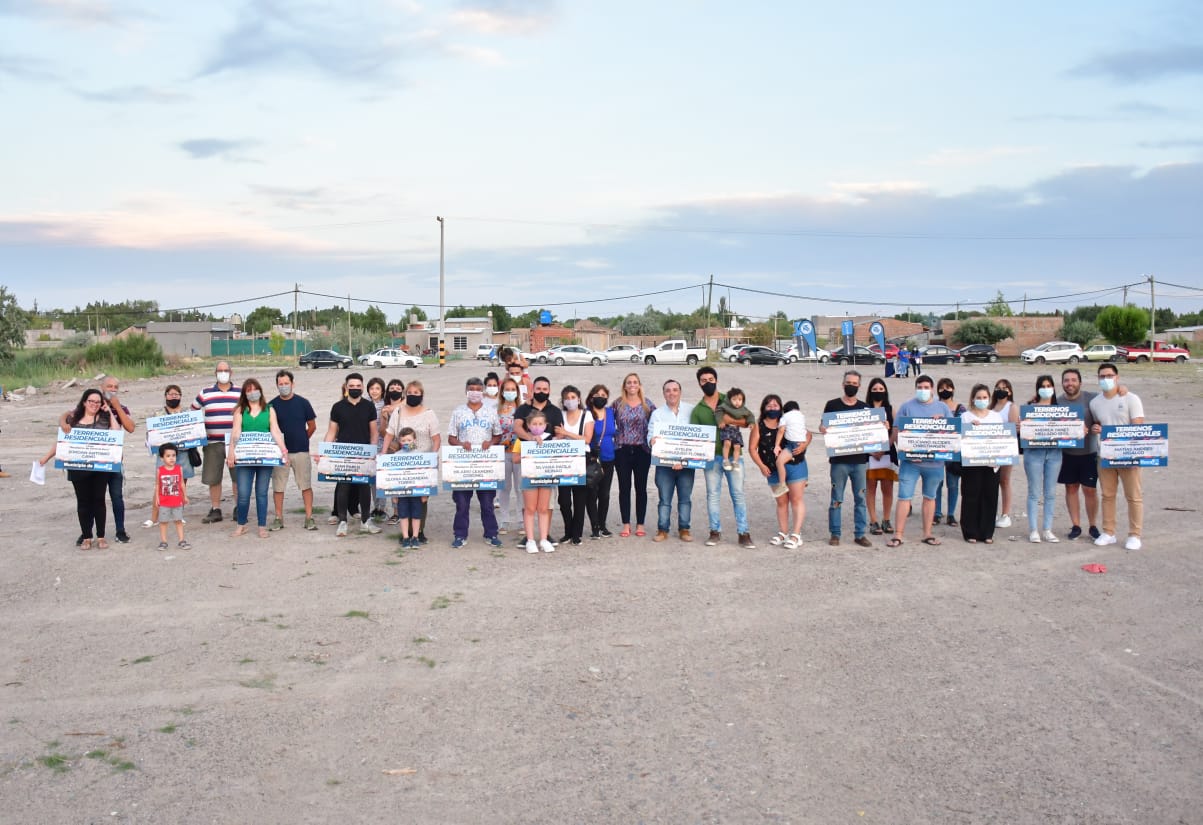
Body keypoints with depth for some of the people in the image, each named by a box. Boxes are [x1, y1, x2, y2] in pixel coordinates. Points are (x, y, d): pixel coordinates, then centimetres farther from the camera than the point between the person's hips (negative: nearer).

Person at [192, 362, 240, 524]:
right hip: (213, 443, 1)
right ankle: (215, 511, 14)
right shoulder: (205, 393, 8)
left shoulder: (241, 393, 6)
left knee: (238, 477, 1)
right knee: (212, 478, 4)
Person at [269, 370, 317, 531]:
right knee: (278, 487, 4)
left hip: (301, 451, -1)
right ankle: (279, 518, 14)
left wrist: (301, 440, 11)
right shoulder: (272, 405, 2)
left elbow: (312, 427, 8)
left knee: (306, 486, 0)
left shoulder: (303, 402, 1)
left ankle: (309, 518, 6)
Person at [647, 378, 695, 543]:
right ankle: (663, 530, 9)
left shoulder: (692, 410, 4)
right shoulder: (657, 413, 7)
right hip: (664, 463, 0)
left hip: (686, 463, 0)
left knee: (685, 498, 7)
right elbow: (651, 435, 0)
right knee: (664, 499, 2)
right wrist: (652, 440, -26)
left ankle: (684, 529, 16)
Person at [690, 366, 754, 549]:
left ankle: (743, 534, 0)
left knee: (738, 494, -2)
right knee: (712, 494, 4)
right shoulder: (697, 410, 10)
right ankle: (715, 532, 13)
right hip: (711, 456, 1)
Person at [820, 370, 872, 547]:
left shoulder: (865, 408, 11)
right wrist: (823, 429, -16)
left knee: (860, 499, 5)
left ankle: (860, 534, 12)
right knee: (836, 499, 1)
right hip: (839, 460, -2)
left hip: (860, 459, 2)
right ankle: (835, 534, 10)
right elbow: (823, 427, 6)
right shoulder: (832, 405, 4)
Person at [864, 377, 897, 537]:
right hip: (870, 454, -2)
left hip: (887, 453, 2)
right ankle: (873, 522, 7)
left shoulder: (891, 410, 10)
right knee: (871, 488, 2)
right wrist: (872, 451, -10)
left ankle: (886, 520, 15)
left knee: (887, 488, 3)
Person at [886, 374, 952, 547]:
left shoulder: (943, 407, 10)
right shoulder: (906, 407, 3)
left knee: (930, 497, 12)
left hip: (935, 461, 2)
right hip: (911, 461, -2)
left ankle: (927, 534, 20)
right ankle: (898, 535, -1)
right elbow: (896, 431, -1)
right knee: (904, 497, -5)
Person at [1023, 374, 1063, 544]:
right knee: (1034, 493, -1)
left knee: (1051, 493, 6)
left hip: (1054, 452, 3)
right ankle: (1033, 530, 5)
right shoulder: (1031, 407, 3)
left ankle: (1047, 530, 13)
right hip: (1034, 452, -3)